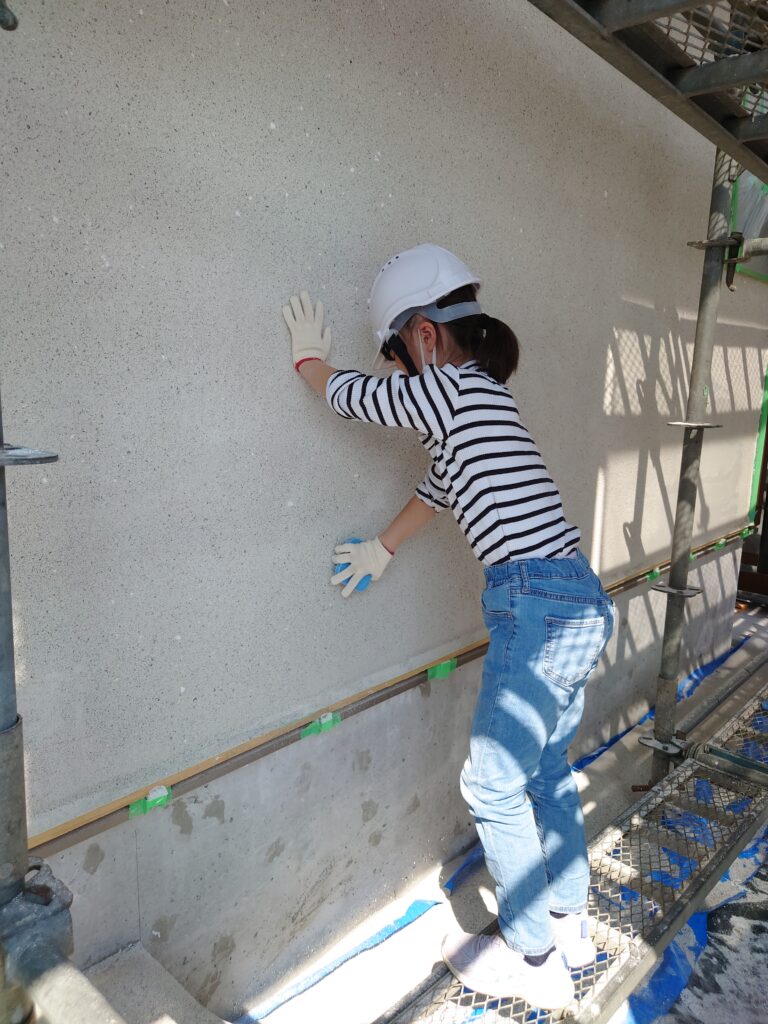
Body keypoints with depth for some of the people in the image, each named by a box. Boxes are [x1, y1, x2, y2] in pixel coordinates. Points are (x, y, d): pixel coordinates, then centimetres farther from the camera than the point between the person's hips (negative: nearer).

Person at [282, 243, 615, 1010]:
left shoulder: (442, 389, -12)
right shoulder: (476, 395, 17)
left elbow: (346, 394, 1)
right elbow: (440, 486, 26)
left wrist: (308, 356, 22)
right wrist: (383, 547, 36)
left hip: (539, 609, -10)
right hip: (580, 603, 10)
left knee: (495, 787, 6)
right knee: (545, 773, 22)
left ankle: (534, 962, 26)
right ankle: (569, 927, 40)